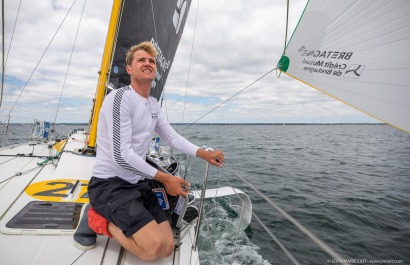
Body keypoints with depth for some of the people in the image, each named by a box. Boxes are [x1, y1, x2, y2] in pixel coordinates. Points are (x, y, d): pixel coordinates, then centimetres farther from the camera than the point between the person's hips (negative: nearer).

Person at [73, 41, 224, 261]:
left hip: (138, 184, 8)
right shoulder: (121, 97, -16)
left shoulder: (153, 104, 11)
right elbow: (122, 155, -22)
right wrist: (165, 178, -16)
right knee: (155, 247, -19)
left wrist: (204, 154, -5)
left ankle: (111, 217, 16)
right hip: (109, 184, -7)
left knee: (167, 248, 3)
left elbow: (172, 137, 10)